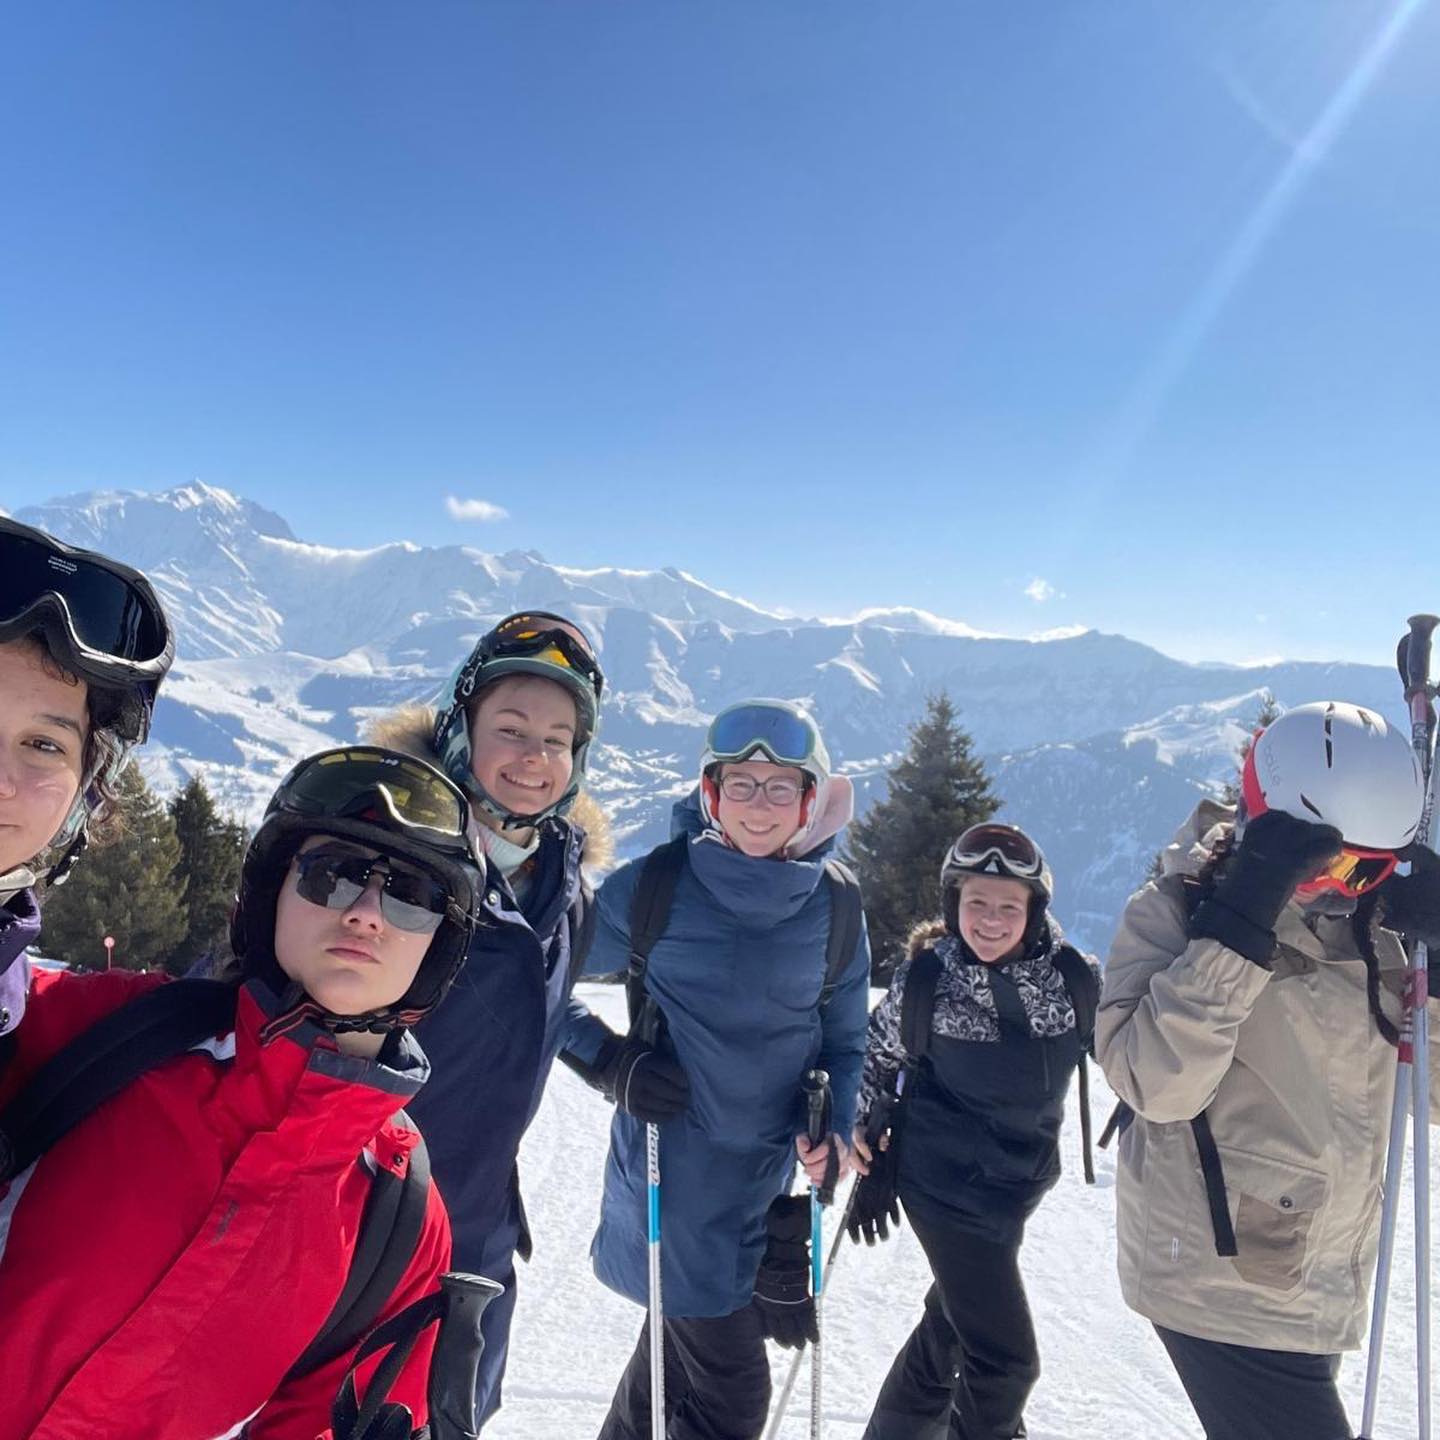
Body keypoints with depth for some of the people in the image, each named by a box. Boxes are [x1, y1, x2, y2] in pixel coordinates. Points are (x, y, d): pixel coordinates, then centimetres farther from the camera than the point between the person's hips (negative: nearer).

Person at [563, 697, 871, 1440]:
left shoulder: (833, 909, -3)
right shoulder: (654, 886, -15)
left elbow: (844, 1039, 7)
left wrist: (832, 1127, -8)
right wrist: (611, 1062, -17)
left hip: (771, 1174, 5)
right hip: (672, 1168, -4)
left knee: (683, 1338, 23)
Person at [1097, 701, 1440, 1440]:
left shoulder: (1368, 928, 3)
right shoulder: (1174, 912, -14)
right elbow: (1156, 1084, -26)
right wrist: (1239, 922, -32)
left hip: (1319, 1289, 7)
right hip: (1224, 1285, -6)